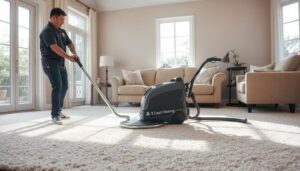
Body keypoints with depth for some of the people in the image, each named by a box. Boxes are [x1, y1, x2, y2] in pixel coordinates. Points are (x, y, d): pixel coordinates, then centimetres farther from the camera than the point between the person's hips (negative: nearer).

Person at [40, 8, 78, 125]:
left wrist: (74, 53, -9)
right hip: (50, 63, -9)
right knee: (57, 87, -15)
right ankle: (54, 115, -9)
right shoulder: (47, 31, -12)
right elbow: (54, 47, -22)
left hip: (60, 63, 9)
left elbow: (70, 44, 11)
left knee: (64, 86, 10)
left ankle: (59, 112, 23)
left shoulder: (62, 31, 15)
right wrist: (68, 57, -22)